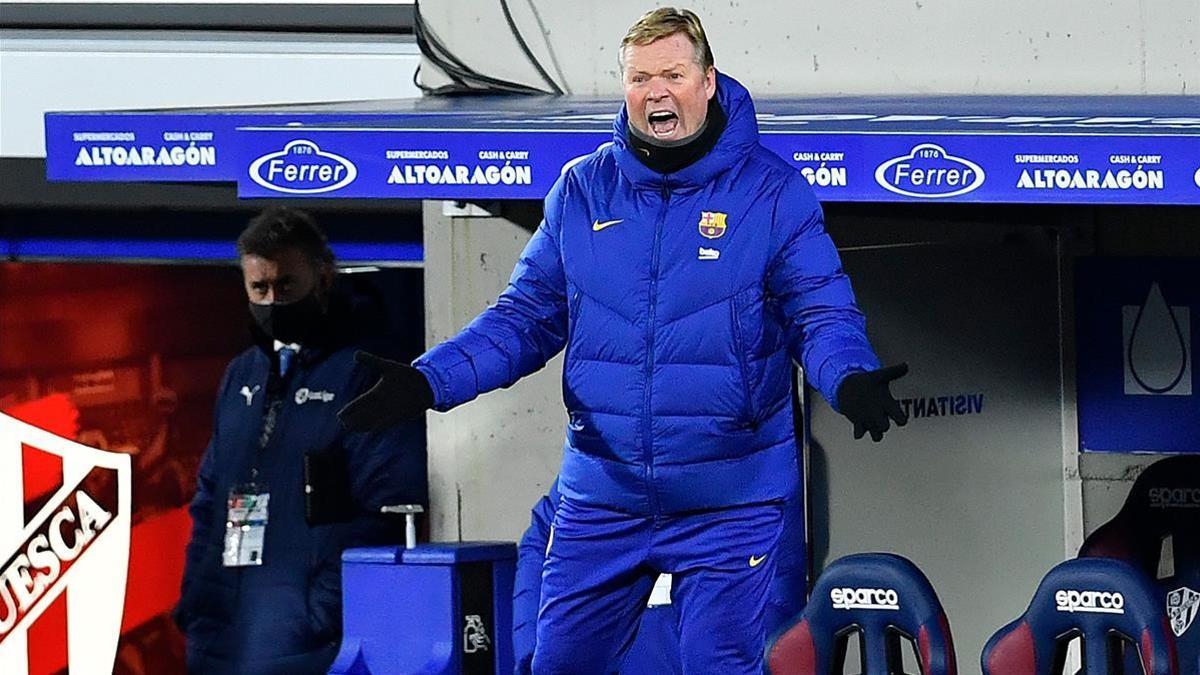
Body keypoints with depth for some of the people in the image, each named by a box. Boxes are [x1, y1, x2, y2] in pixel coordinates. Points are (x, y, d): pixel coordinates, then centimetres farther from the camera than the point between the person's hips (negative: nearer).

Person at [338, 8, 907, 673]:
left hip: (728, 504, -3)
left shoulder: (772, 192, -5)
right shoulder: (581, 191, 5)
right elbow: (528, 315, 9)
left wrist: (850, 379, -28)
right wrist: (428, 381, -5)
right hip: (601, 497, 3)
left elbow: (821, 312, -6)